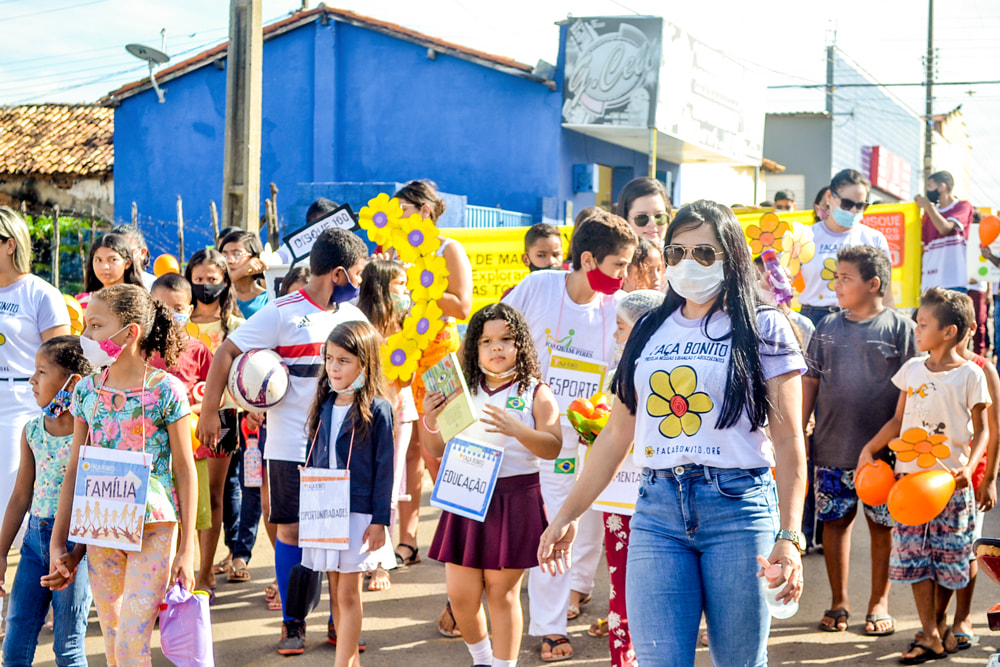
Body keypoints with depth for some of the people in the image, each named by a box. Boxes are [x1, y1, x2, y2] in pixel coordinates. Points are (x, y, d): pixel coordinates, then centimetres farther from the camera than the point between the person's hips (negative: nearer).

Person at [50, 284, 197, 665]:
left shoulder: (165, 390, -9)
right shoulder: (86, 390, 4)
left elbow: (185, 469, -5)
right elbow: (74, 470, 9)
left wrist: (186, 550, -7)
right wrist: (58, 543, 7)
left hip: (153, 530, -5)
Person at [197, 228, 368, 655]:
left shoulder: (352, 317, 8)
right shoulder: (282, 313, -9)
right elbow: (226, 352, -8)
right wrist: (209, 412, -10)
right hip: (290, 445, -4)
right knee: (291, 529, 2)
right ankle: (292, 624, 13)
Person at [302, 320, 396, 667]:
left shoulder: (376, 409, -9)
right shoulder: (325, 405, 8)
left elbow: (384, 467, -9)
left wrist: (380, 520, -11)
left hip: (359, 514, -6)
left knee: (348, 593, -3)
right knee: (336, 593, 11)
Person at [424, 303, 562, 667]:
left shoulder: (535, 393, -1)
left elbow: (553, 448, -11)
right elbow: (439, 451, 11)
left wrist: (516, 429, -26)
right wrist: (431, 423, -9)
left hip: (515, 500, -3)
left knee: (502, 593, 2)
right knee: (461, 595, 4)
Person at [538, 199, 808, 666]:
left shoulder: (763, 329, 3)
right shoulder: (649, 330, 14)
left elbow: (788, 441, -2)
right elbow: (617, 435, 17)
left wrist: (789, 537, -12)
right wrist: (567, 515, 13)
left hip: (737, 507, -3)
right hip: (657, 509, 3)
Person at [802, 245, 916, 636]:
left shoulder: (900, 328, -3)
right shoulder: (827, 327, 8)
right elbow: (810, 381, 13)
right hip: (832, 447, 3)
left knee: (882, 524, 5)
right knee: (834, 520, 7)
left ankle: (879, 603, 18)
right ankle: (839, 601, 19)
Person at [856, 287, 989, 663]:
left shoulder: (970, 375, -6)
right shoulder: (912, 369, 6)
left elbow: (981, 431, -3)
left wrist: (967, 468, -18)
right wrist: (869, 449, 8)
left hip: (950, 483, -3)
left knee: (948, 559, 5)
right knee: (914, 557, -1)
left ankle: (937, 625, 23)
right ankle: (930, 637, 2)